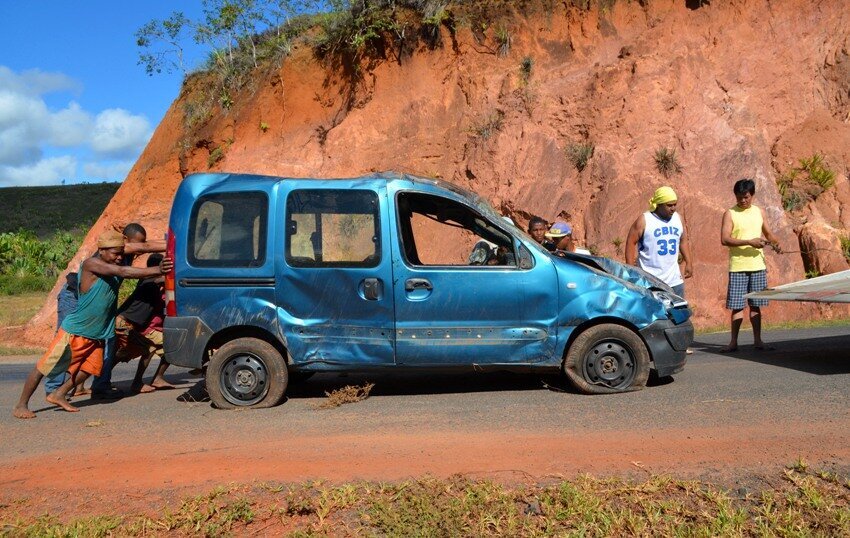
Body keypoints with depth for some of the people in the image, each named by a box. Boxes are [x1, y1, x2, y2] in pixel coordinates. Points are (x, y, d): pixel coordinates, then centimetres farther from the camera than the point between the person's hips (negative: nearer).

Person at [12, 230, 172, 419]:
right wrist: (157, 270, -37)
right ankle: (21, 405, 16)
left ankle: (58, 395, 23)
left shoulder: (114, 271, 3)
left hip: (96, 335, 7)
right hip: (74, 331, -7)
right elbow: (123, 272, -31)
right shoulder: (91, 264, -20)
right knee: (44, 367, 3)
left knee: (90, 368, 5)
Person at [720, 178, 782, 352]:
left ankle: (757, 340, 14)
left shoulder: (759, 212, 11)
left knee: (756, 305, 8)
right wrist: (749, 242, -19)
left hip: (758, 266, 4)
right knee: (737, 306, -2)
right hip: (738, 267, -4)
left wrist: (775, 243, 0)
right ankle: (733, 342, 5)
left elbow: (768, 233, 21)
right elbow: (724, 239, -12)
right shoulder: (730, 214, -2)